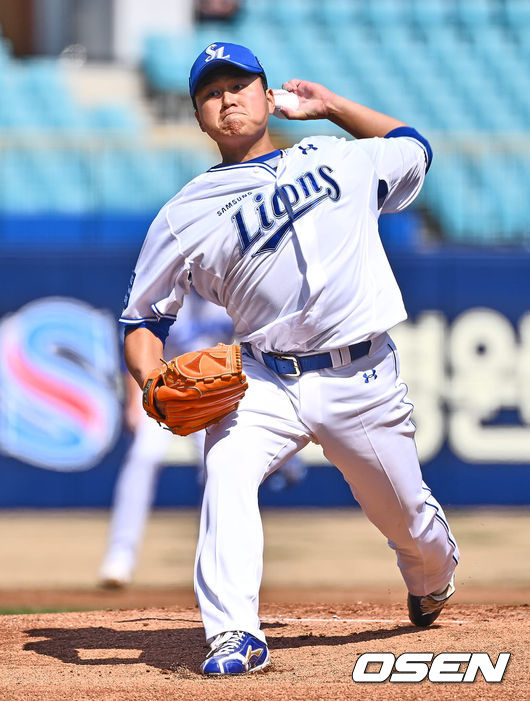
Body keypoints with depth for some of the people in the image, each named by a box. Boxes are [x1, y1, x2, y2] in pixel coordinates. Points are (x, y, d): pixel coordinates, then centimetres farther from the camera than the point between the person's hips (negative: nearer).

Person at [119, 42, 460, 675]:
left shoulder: (340, 158, 11)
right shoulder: (187, 214, 4)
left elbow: (412, 147, 31)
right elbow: (144, 318, 7)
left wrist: (331, 105, 21)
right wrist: (153, 382, -13)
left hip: (363, 380, 1)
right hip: (264, 380, -1)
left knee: (408, 521, 11)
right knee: (227, 472, -30)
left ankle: (431, 583, 47)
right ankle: (234, 636, -33)